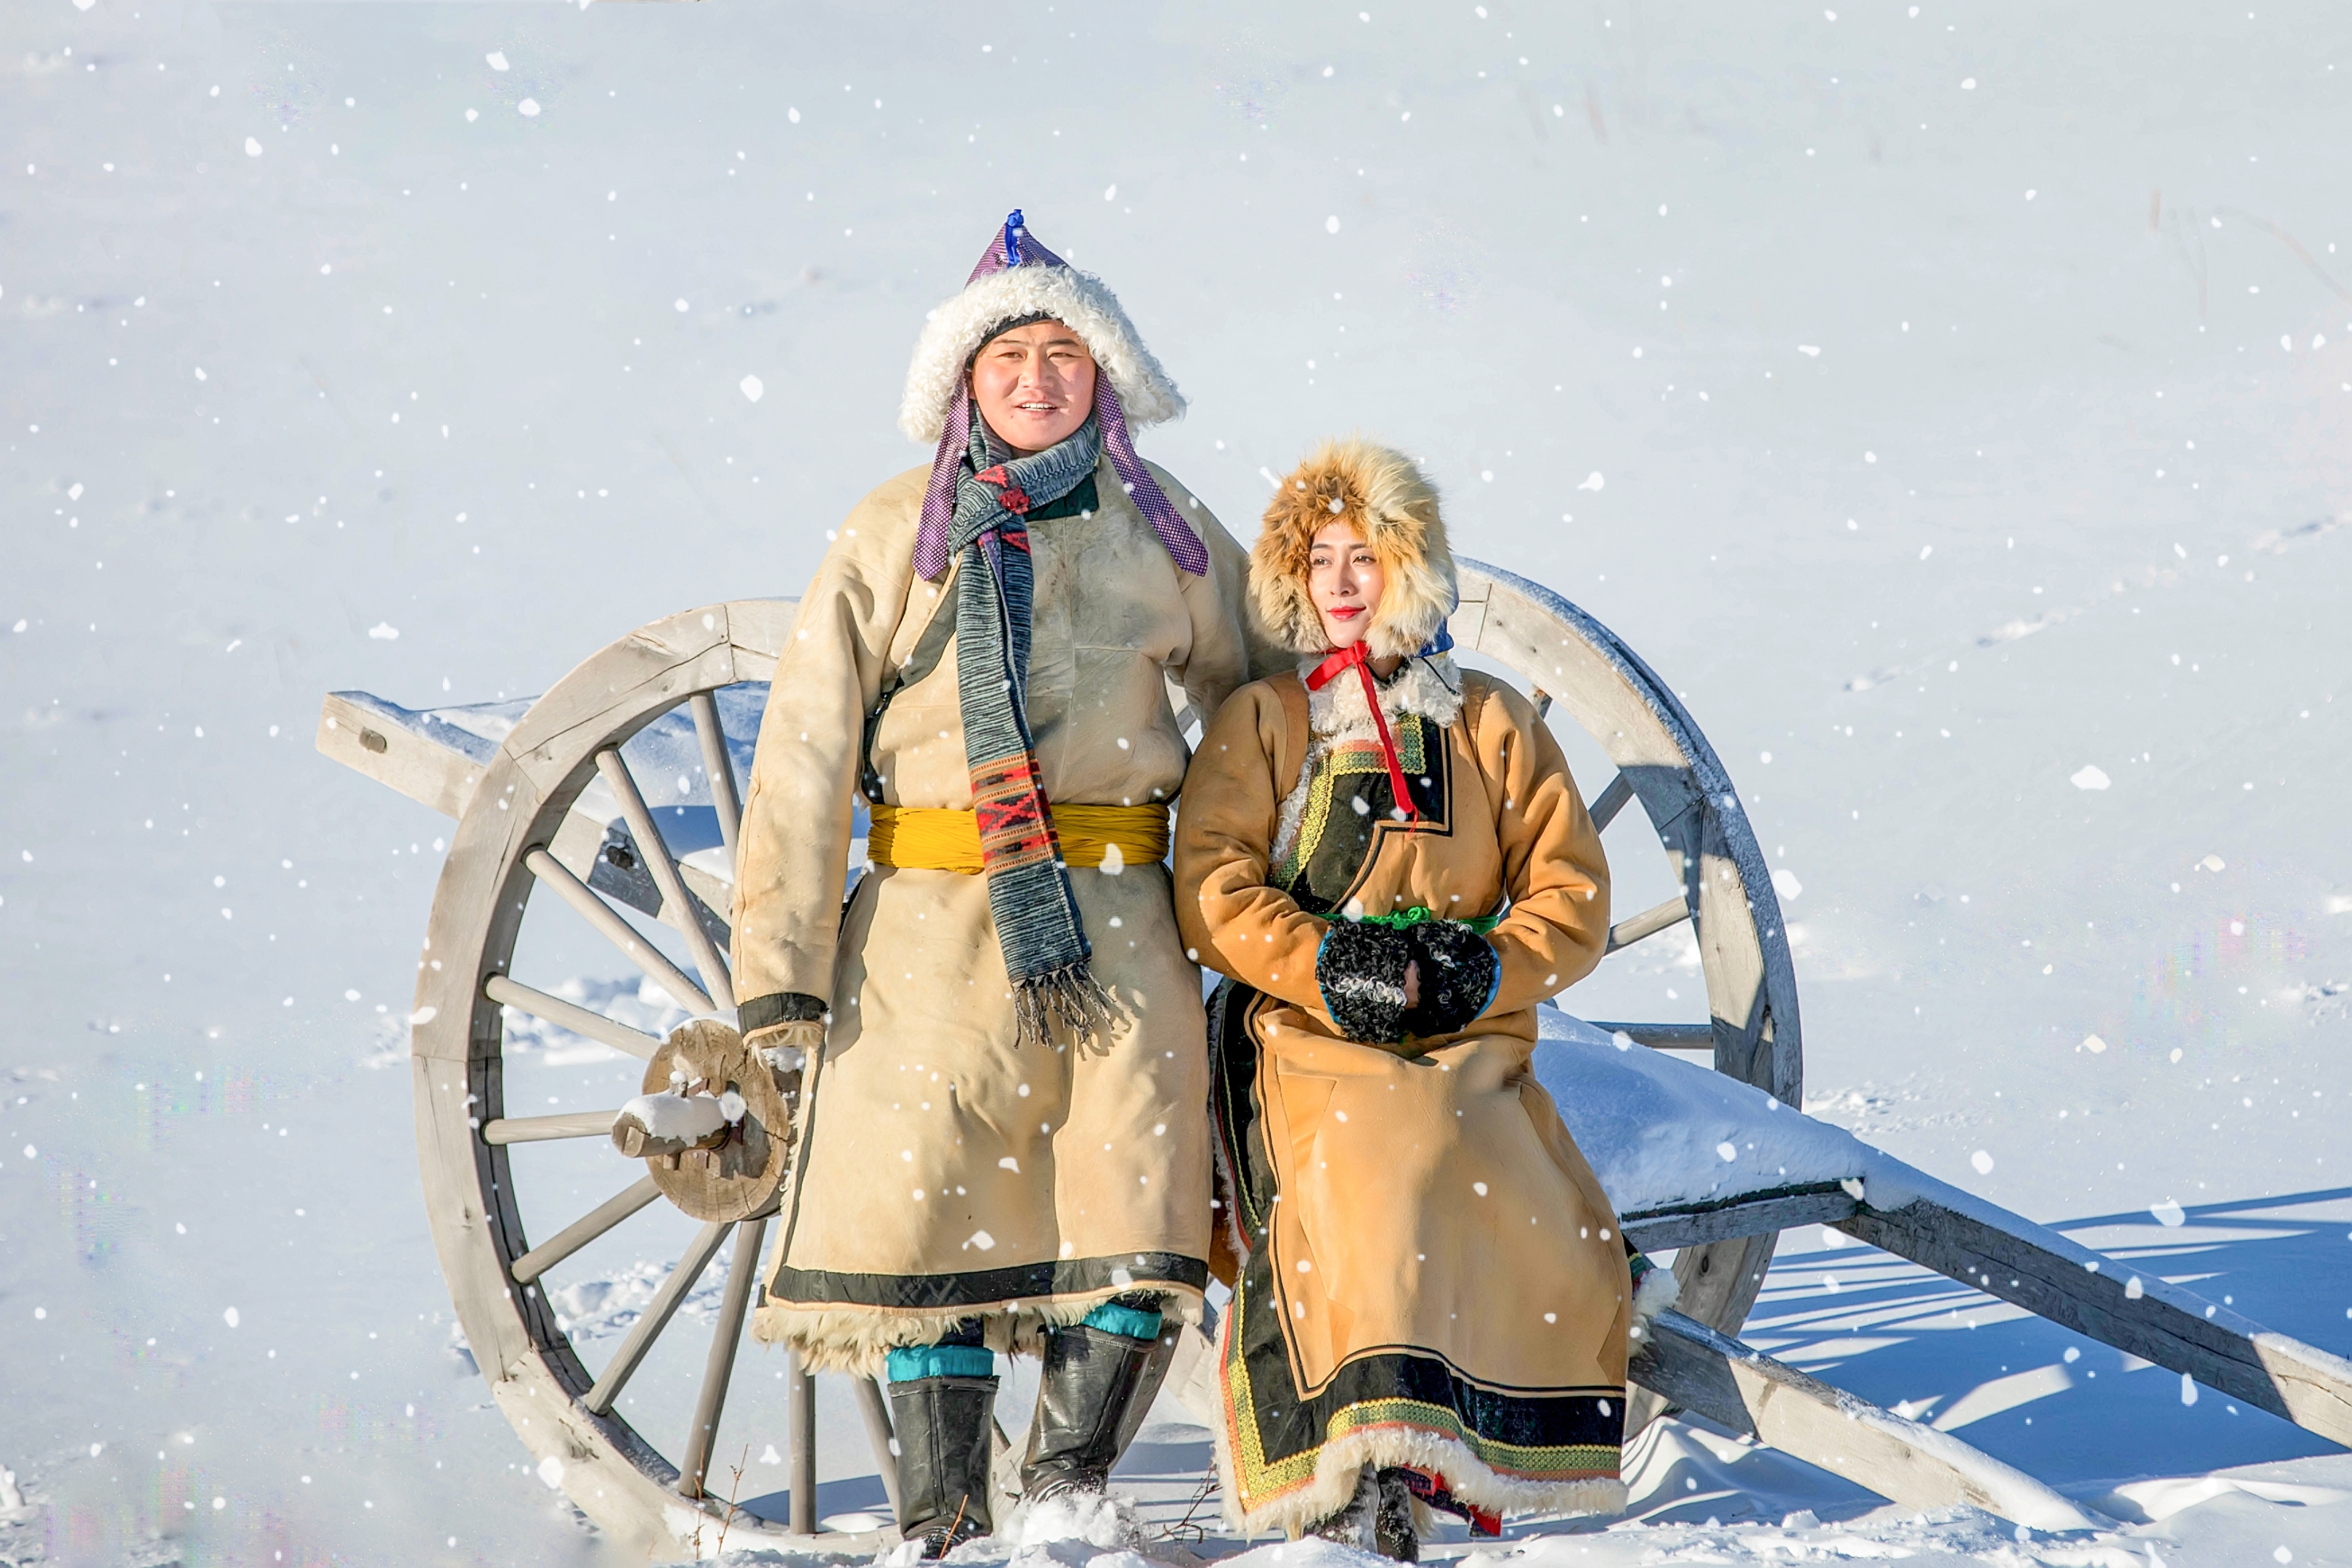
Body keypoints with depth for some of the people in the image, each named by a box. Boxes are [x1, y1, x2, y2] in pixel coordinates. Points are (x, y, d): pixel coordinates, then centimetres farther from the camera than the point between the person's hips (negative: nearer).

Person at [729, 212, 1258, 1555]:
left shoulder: (1166, 532, 11)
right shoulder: (894, 540, 7)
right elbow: (806, 754, 3)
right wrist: (782, 966, -4)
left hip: (1116, 926, 1)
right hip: (932, 926, -1)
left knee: (1132, 1209, -4)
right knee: (928, 1208, -3)